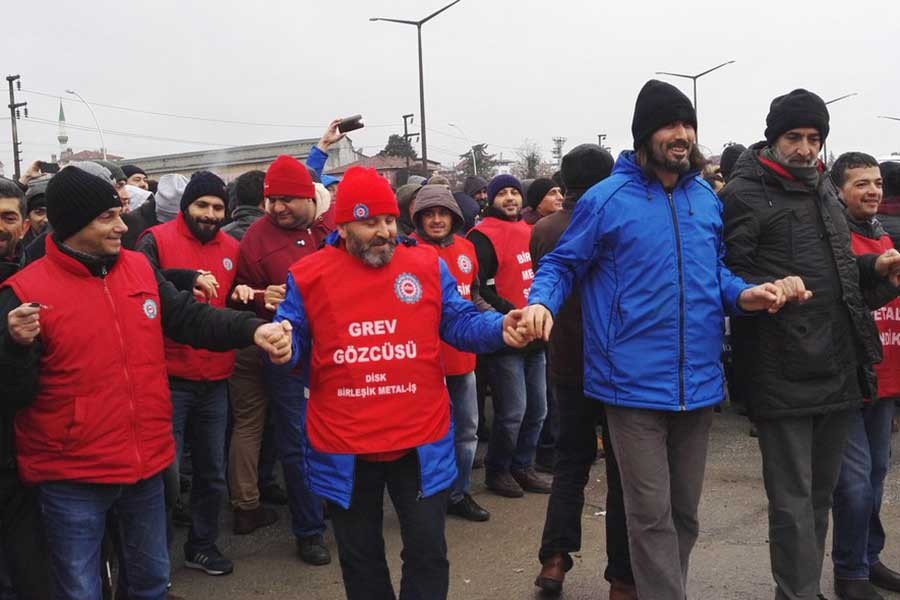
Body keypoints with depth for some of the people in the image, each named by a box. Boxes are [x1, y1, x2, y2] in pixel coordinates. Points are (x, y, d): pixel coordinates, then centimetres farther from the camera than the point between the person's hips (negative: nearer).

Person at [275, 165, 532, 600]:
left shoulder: (428, 265, 0)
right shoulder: (308, 276, -2)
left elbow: (460, 323, 2)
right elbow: (294, 340, 2)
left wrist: (499, 329, -17)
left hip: (420, 440, 0)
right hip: (343, 446, 0)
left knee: (427, 549, 11)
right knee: (359, 556, 18)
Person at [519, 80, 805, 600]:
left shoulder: (707, 198, 8)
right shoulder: (607, 199, -8)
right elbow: (563, 265, -2)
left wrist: (741, 294, -4)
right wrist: (542, 302, -23)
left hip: (699, 382, 6)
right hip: (635, 383, -5)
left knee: (685, 512, 19)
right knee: (653, 516, -1)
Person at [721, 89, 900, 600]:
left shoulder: (825, 193, 18)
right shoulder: (745, 194, -7)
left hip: (838, 369, 8)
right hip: (781, 375, -8)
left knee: (820, 495, 18)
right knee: (792, 500, -1)